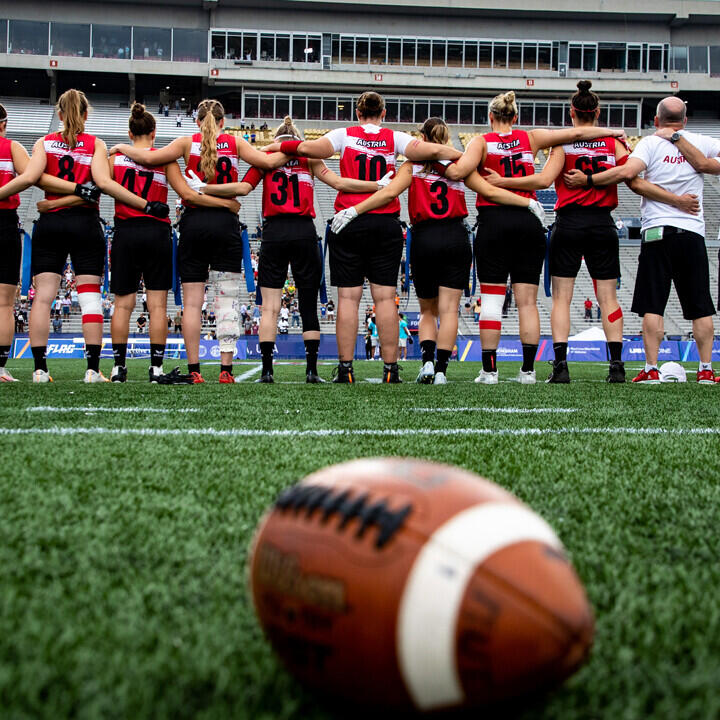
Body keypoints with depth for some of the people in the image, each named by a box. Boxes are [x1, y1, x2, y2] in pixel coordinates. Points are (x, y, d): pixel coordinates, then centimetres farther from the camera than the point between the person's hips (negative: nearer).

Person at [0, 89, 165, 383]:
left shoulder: (45, 142, 6)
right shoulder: (96, 144, 2)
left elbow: (29, 177, -8)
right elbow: (103, 182, -12)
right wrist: (147, 206, -12)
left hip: (49, 223, 1)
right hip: (85, 224, -1)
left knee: (43, 296, 2)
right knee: (90, 297, 0)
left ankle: (40, 369, -1)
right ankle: (93, 369, -5)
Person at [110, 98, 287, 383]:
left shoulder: (188, 142, 5)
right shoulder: (234, 143, 6)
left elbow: (149, 157, -3)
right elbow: (268, 161, 1)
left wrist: (122, 148, 14)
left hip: (194, 223, 0)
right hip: (226, 223, 0)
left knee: (192, 302, 2)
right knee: (227, 299, 0)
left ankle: (193, 369, 1)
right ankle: (226, 368, -5)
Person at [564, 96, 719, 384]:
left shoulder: (651, 142, -2)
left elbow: (627, 172, -16)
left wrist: (586, 180, -10)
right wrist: (678, 137, 1)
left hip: (657, 231, -2)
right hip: (693, 233, 2)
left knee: (652, 305, -1)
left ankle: (651, 369, -6)